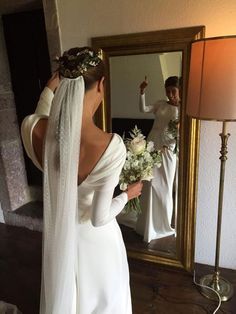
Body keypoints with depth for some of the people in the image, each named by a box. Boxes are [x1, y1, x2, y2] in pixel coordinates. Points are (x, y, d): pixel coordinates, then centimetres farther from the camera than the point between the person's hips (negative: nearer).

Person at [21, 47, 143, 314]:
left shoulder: (32, 129, -22)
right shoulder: (111, 146, -33)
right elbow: (99, 217, -23)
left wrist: (49, 89, 3)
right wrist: (128, 194, -6)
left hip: (58, 236, 4)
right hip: (96, 240, -3)